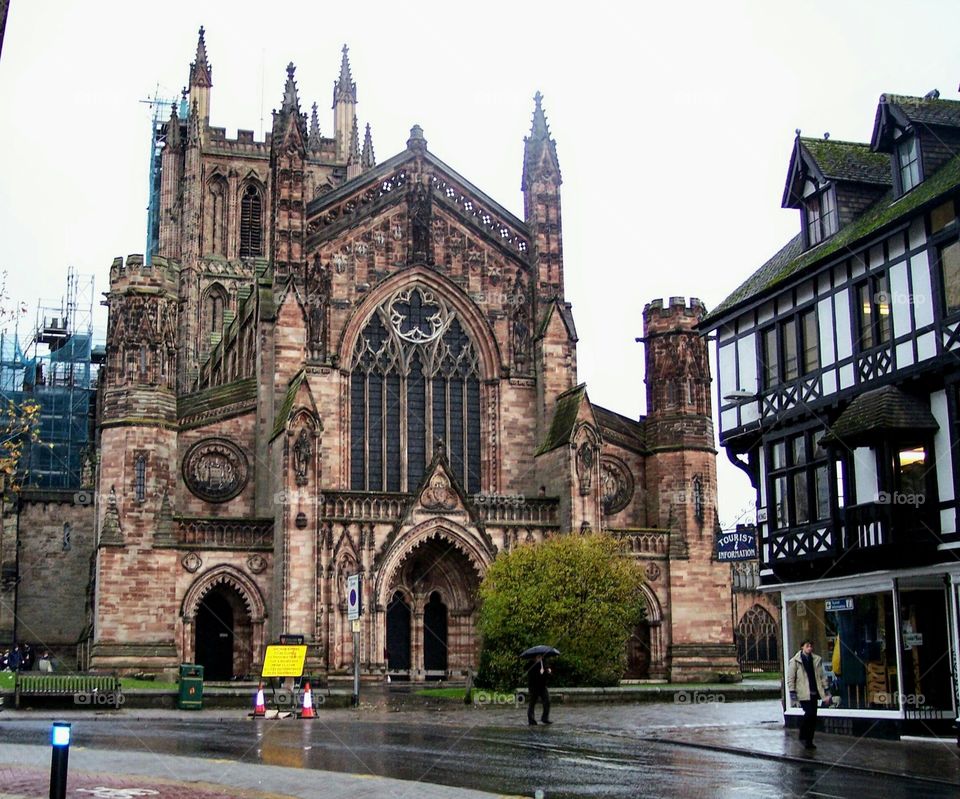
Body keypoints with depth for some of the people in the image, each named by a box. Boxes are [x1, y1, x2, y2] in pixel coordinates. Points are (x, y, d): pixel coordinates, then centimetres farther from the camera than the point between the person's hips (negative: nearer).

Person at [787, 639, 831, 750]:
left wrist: (825, 691, 9)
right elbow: (790, 678, -3)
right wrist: (792, 692, -9)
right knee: (809, 713, -16)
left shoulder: (817, 660, 11)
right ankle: (803, 736, 3)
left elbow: (822, 676, 14)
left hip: (814, 693, 5)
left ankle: (809, 741, 13)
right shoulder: (795, 661, -2)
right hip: (803, 693, -5)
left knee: (813, 717, 4)